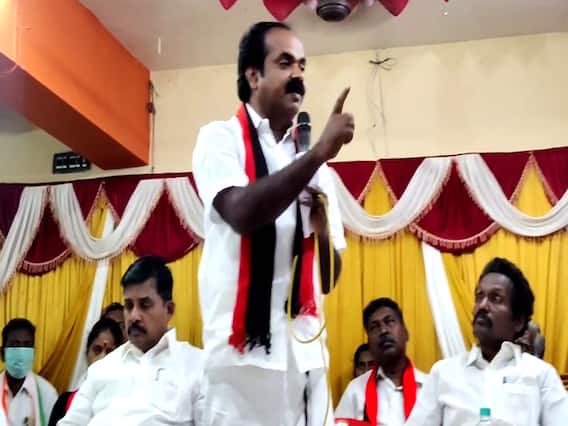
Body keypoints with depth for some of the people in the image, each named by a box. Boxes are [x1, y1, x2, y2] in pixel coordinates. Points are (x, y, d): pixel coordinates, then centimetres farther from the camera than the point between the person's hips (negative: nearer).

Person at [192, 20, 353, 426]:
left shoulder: (314, 165, 14)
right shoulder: (220, 137, 1)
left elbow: (328, 279, 15)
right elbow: (242, 213, -20)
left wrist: (322, 228, -4)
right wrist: (320, 151, -16)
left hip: (307, 350, 5)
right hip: (245, 350, -4)